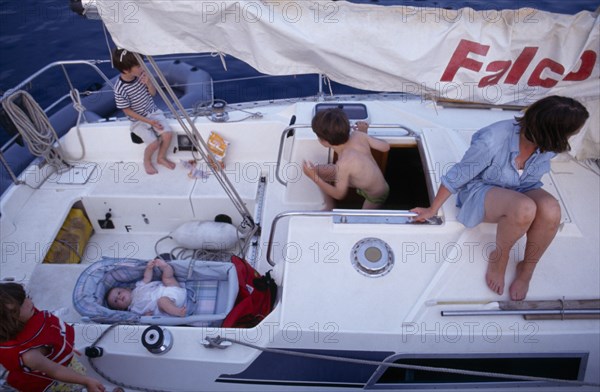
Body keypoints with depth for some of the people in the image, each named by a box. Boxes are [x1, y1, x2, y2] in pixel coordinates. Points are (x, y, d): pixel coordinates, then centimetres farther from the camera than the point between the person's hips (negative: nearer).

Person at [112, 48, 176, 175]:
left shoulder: (141, 75, -10)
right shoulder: (120, 89, -23)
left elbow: (153, 93, 3)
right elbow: (127, 111, -15)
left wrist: (148, 83, -20)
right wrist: (149, 121, -18)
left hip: (153, 112, 4)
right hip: (138, 120, -4)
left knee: (168, 134, -16)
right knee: (154, 143, -20)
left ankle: (161, 158, 13)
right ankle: (147, 161, 14)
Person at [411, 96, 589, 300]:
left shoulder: (548, 144, -15)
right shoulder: (492, 141, -31)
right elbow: (455, 177, -18)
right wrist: (432, 210, -7)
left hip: (522, 191, 5)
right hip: (482, 191, -5)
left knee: (551, 209, -30)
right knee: (524, 208, -37)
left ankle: (527, 269, -6)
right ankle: (499, 257, -8)